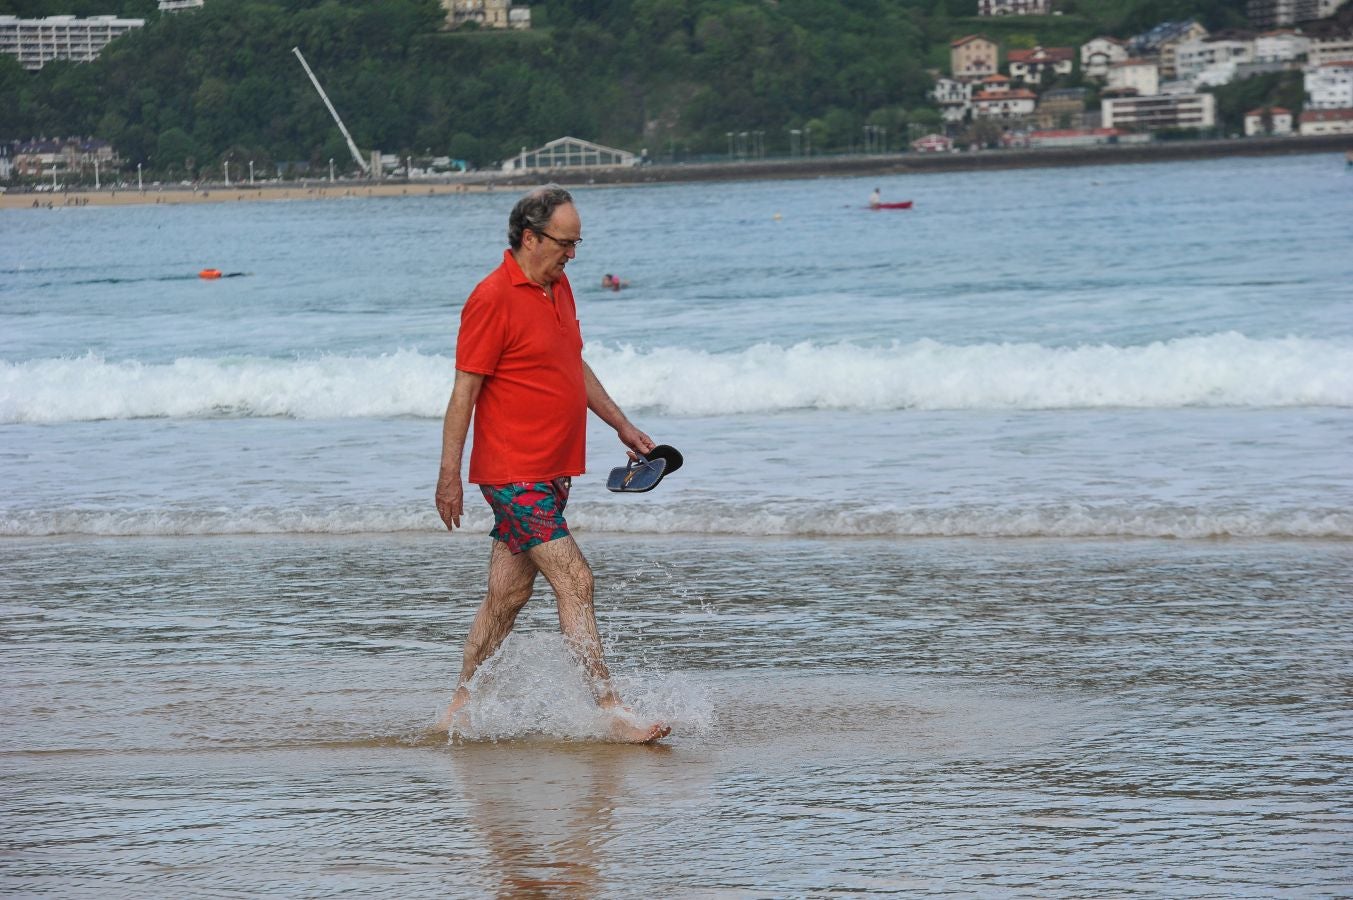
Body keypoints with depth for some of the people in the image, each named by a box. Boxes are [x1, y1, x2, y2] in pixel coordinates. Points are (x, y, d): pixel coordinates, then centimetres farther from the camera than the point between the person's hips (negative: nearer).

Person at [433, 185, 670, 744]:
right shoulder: (493, 299, -15)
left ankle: (461, 708, 19)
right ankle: (611, 711, -15)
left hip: (551, 474, 9)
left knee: (508, 594, 11)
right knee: (574, 582, -14)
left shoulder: (558, 288, 13)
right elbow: (465, 391, -14)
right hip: (513, 473, -9)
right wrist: (449, 476, -15)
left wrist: (621, 425, 25)